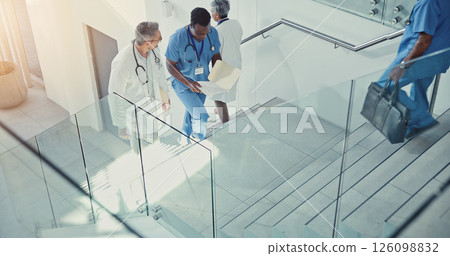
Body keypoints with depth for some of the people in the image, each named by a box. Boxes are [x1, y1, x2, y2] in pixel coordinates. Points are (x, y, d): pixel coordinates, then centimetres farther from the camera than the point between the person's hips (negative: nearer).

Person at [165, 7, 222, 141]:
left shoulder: (213, 33, -15)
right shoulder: (177, 38, -28)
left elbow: (216, 56, 1)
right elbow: (170, 65, -18)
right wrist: (188, 83, -28)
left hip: (202, 82, 5)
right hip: (183, 84, -5)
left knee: (192, 112, 25)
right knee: (201, 118, -12)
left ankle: (185, 135, 52)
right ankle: (200, 138, 20)